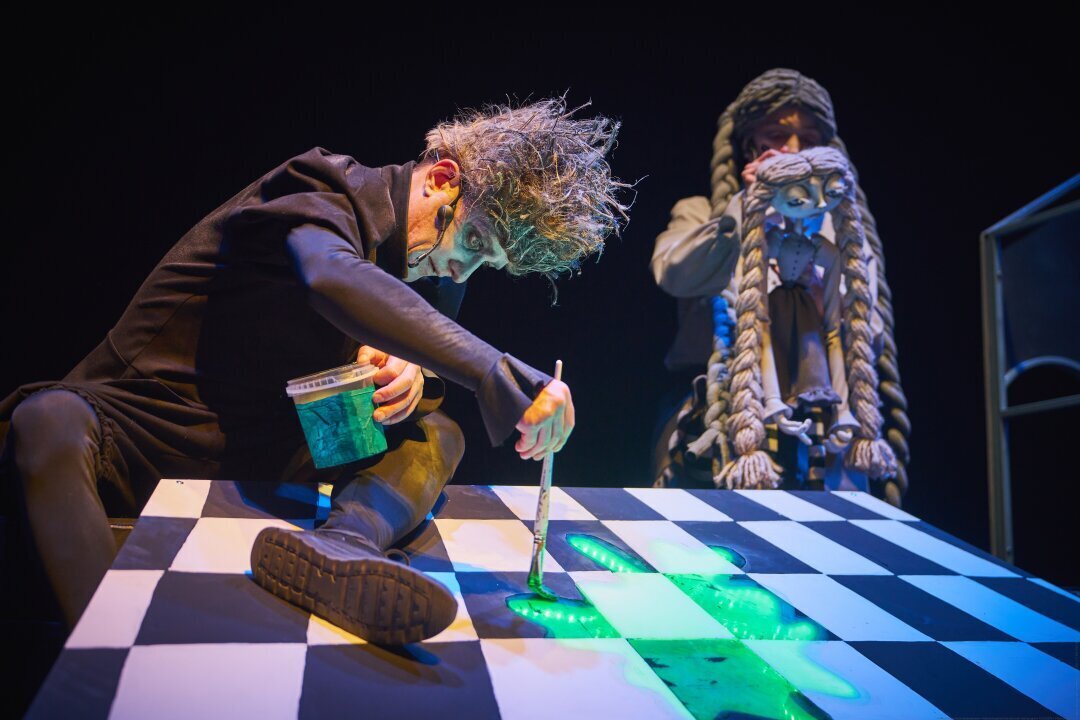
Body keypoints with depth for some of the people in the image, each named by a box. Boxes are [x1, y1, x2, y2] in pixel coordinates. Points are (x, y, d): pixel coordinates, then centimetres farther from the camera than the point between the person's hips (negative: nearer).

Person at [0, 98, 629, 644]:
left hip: (265, 461, 6)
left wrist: (414, 372, -15)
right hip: (141, 425, -5)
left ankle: (344, 546, -40)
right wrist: (498, 374, -48)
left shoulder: (436, 281, 8)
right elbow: (333, 277, -39)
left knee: (438, 434, -11)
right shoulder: (323, 192, -14)